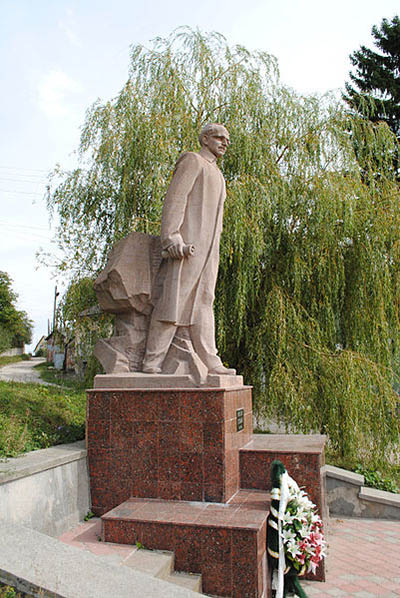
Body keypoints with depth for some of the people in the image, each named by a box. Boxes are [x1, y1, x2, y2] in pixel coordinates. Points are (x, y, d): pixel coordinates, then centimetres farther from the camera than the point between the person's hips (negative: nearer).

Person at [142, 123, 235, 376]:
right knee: (175, 298, -14)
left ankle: (211, 363, 3)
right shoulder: (192, 160, 3)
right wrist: (171, 236, -23)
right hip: (187, 241, -9)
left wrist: (213, 251, 21)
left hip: (208, 246, 9)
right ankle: (152, 362, -12)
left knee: (203, 302, 4)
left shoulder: (217, 174, 30)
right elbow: (175, 197, -11)